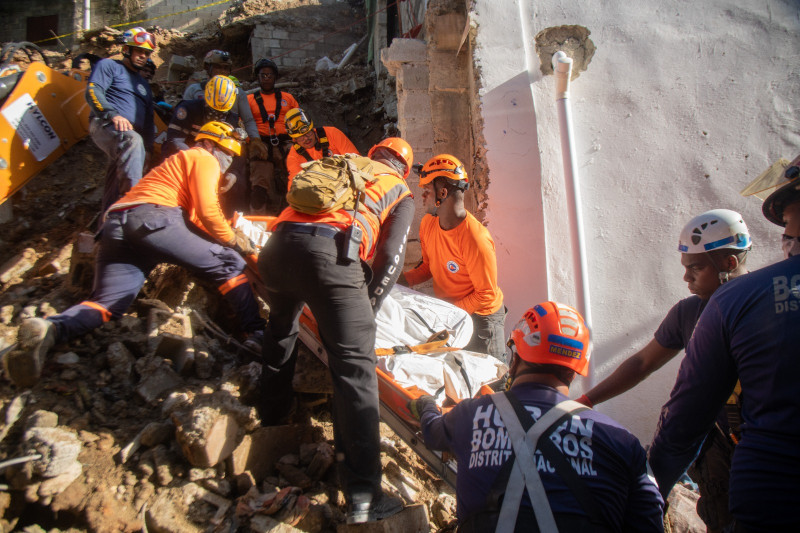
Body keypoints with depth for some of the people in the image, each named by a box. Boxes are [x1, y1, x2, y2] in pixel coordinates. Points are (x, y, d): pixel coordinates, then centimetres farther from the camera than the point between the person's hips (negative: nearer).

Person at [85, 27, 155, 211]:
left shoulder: (143, 84, 35)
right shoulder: (108, 66, 13)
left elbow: (148, 121, 32)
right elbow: (93, 92, -3)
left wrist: (149, 148, 19)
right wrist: (113, 114, -19)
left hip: (132, 135, 7)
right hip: (105, 125, -7)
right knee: (132, 141, -40)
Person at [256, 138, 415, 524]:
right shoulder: (401, 194, 23)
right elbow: (391, 259, 10)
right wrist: (366, 309, 15)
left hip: (278, 245, 6)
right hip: (331, 251, -5)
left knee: (280, 330, 30)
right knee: (355, 366, -6)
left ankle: (271, 421, 46)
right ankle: (363, 498, -10)